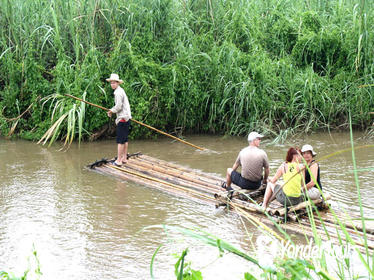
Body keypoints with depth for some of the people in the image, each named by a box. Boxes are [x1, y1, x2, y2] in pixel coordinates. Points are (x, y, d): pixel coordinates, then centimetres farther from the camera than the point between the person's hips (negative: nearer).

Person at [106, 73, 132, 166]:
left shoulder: (118, 92, -14)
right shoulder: (121, 91, 17)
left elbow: (119, 106, -19)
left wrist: (111, 111, -3)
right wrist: (112, 110, 14)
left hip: (122, 118, -10)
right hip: (126, 117, 10)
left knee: (120, 140, -8)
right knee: (125, 139, 14)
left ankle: (118, 160, -7)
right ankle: (124, 158, 20)